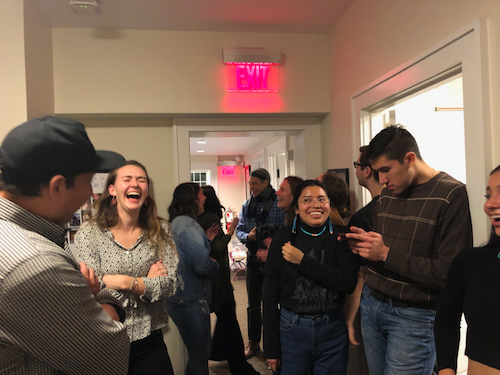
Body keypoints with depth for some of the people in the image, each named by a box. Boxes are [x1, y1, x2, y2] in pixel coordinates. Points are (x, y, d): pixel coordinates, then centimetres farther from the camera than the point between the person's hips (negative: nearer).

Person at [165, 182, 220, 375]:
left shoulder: (177, 223, 11)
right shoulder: (187, 225, -19)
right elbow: (203, 264, -28)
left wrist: (206, 240, 13)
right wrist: (215, 265, -8)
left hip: (182, 298, 10)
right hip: (190, 301, -10)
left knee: (199, 352, 22)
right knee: (199, 356, 5)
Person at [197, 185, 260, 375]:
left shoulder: (201, 218, 9)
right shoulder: (211, 218, -17)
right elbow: (217, 247, -21)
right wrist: (230, 232, -10)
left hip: (211, 274, 10)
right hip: (217, 277, -10)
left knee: (226, 315, 22)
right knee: (228, 318, -4)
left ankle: (218, 352, 37)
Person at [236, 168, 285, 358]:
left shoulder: (279, 203, -9)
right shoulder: (247, 205, 8)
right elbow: (239, 230, 10)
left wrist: (271, 248, -25)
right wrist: (248, 236, -11)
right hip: (254, 259, 5)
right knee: (253, 303, 14)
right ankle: (253, 342, 29)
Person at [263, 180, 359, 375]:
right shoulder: (283, 239, -5)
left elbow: (348, 283, -15)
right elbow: (271, 294, -3)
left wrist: (303, 261, -18)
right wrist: (271, 348, -3)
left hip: (333, 330, 1)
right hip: (291, 329, 0)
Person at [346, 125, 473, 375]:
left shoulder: (452, 195, -13)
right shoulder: (387, 195, 8)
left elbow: (450, 273, -18)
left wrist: (387, 254, -18)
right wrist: (363, 245, -5)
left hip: (413, 316, -5)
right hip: (371, 303, 6)